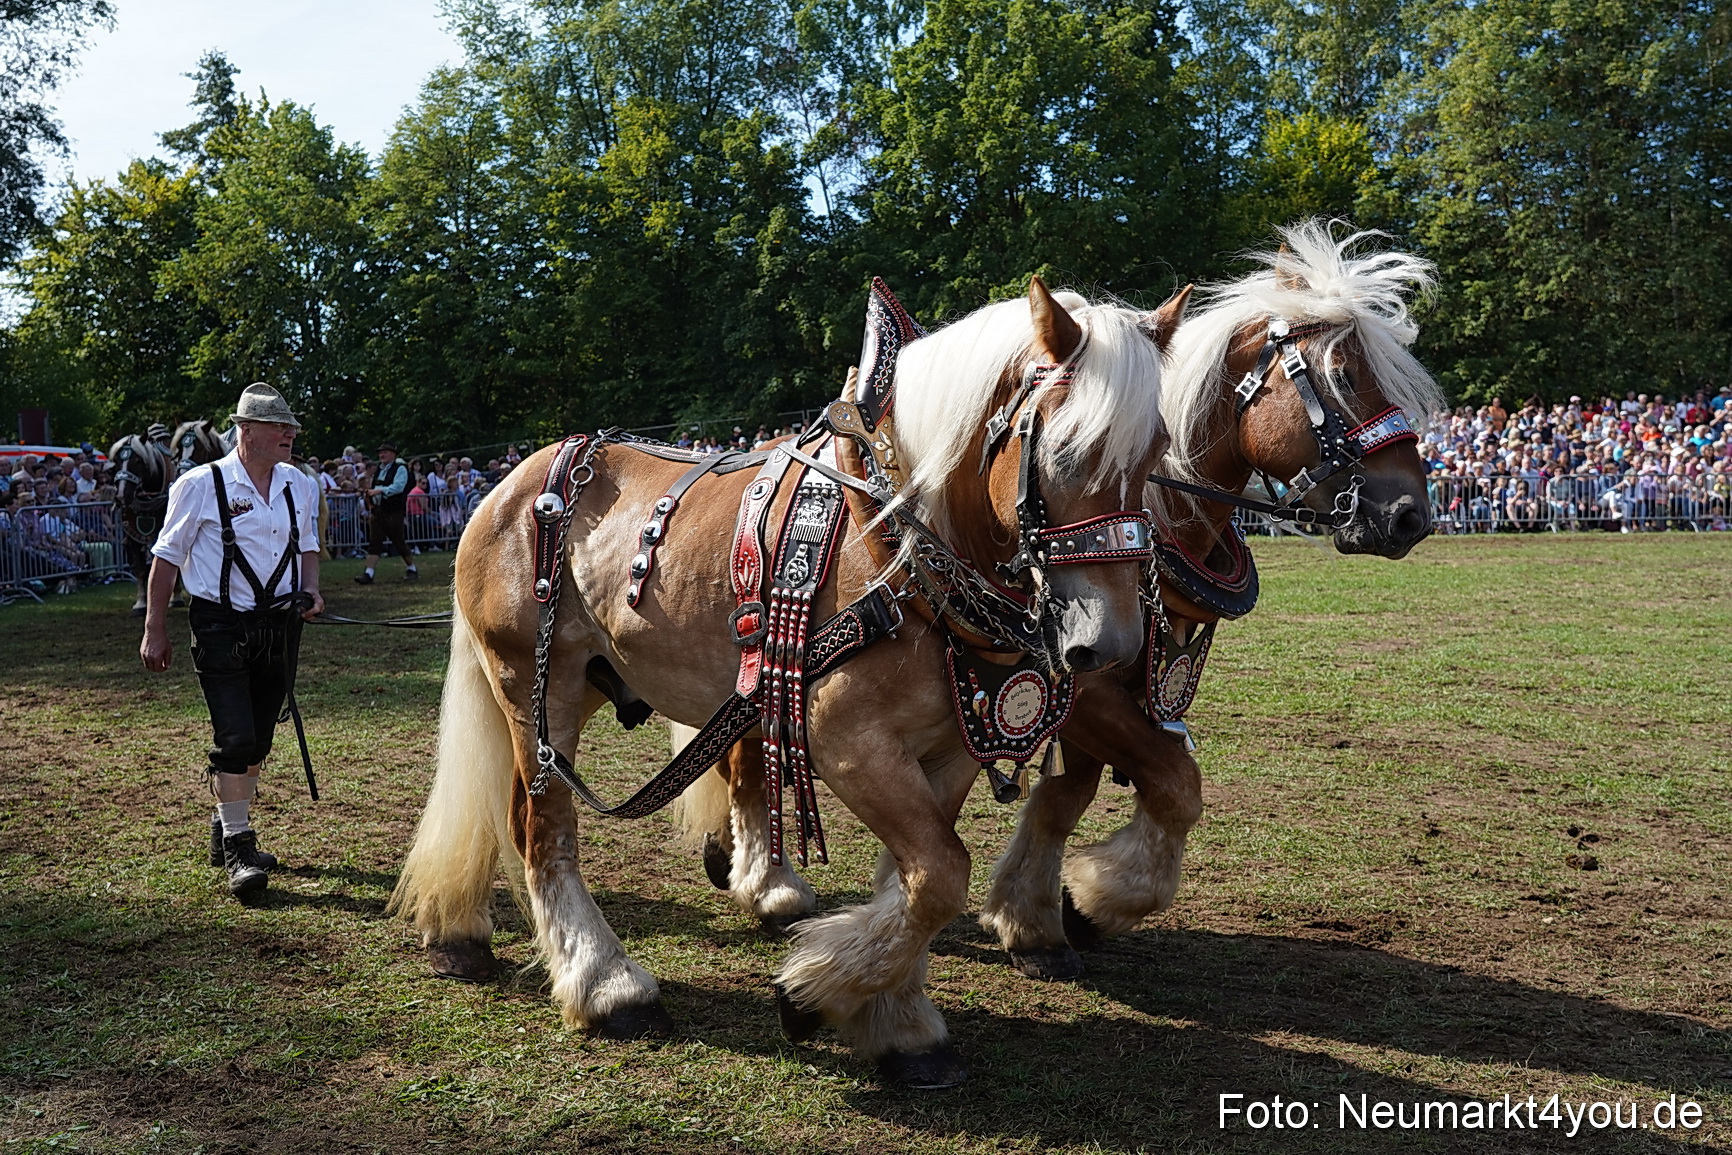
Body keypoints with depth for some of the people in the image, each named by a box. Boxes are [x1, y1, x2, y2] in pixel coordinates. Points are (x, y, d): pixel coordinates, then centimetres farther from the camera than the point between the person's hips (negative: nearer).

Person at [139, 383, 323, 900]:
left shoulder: (300, 485, 6)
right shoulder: (202, 486, -8)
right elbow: (167, 557, -2)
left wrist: (310, 588, 2)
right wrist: (155, 631, -2)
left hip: (280, 625, 5)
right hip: (221, 628, -5)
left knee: (258, 740, 13)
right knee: (234, 739, -11)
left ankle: (228, 832, 32)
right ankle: (237, 848, 3)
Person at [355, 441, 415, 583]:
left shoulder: (400, 469, -6)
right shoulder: (380, 470, 18)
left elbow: (398, 486, -20)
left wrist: (379, 491, -26)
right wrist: (370, 490, 10)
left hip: (394, 512, -7)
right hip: (379, 510, 7)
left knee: (399, 541, 0)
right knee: (375, 541, -1)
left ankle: (411, 569, 18)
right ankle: (368, 573, -5)